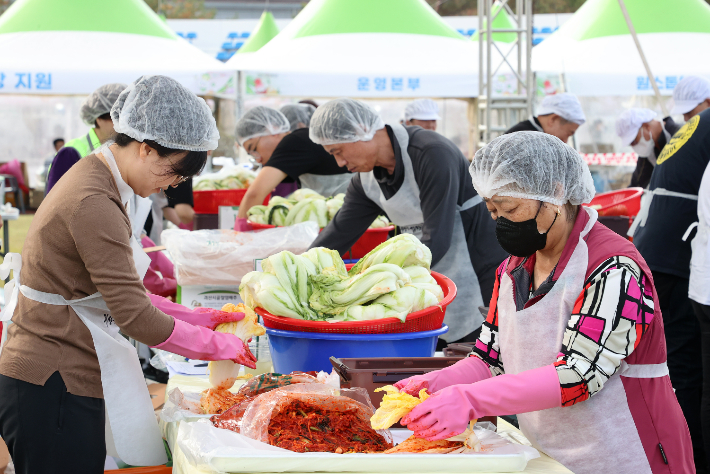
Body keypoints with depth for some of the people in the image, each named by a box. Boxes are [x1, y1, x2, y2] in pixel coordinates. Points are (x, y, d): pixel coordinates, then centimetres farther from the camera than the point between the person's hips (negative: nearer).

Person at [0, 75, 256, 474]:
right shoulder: (94, 203, -20)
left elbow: (123, 290, 16)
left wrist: (197, 319, 10)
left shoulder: (96, 181, 13)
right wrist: (216, 344, -10)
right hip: (53, 386, -10)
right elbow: (134, 315, -21)